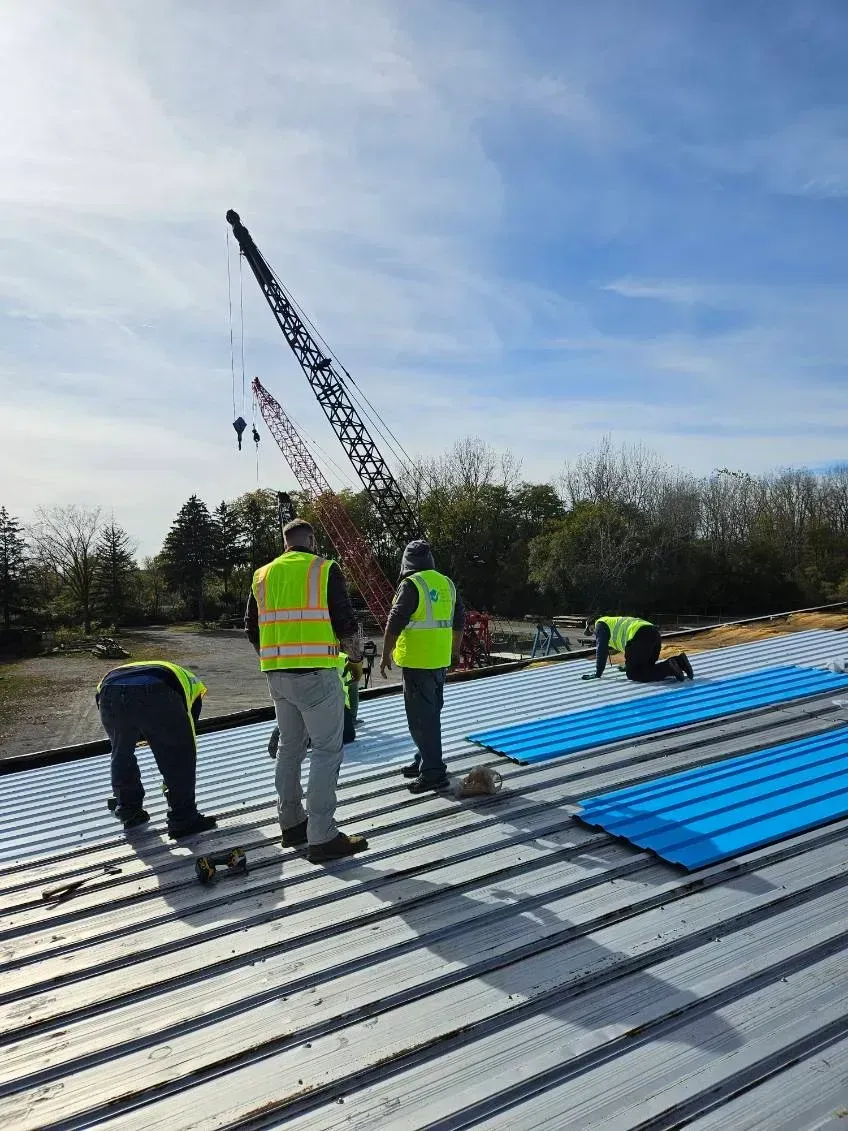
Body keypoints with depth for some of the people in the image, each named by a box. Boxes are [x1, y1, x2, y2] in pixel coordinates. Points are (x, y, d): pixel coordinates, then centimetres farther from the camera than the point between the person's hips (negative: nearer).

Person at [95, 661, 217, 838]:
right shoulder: (191, 682, 37)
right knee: (181, 755, 16)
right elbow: (187, 734, 37)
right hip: (155, 695, -4)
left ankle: (129, 812, 42)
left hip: (109, 693, 4)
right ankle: (183, 820, 21)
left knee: (121, 754, 30)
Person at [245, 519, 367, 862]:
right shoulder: (324, 570, -5)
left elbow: (252, 629, 15)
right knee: (326, 751, 0)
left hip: (277, 676, 6)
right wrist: (356, 659, 8)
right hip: (316, 674, -6)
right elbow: (346, 622, -8)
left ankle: (291, 824, 29)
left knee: (290, 747, 19)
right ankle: (322, 838, 1)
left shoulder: (263, 575, 11)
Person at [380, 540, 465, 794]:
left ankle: (434, 773, 0)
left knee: (421, 717, -2)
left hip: (417, 661, -8)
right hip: (440, 660, 8)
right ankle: (425, 761, 31)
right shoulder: (447, 584, 10)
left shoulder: (410, 585, -13)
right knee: (432, 713, 18)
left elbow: (395, 623, -15)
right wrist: (455, 650, 27)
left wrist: (386, 654, -6)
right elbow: (459, 621, 17)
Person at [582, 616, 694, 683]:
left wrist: (598, 673, 14)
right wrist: (628, 665, 55)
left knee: (632, 674, -5)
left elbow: (601, 649, 7)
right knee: (646, 667, 19)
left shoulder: (600, 624, 14)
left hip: (641, 636, -9)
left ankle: (668, 668, -21)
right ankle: (678, 661, 2)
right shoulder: (612, 622, 40)